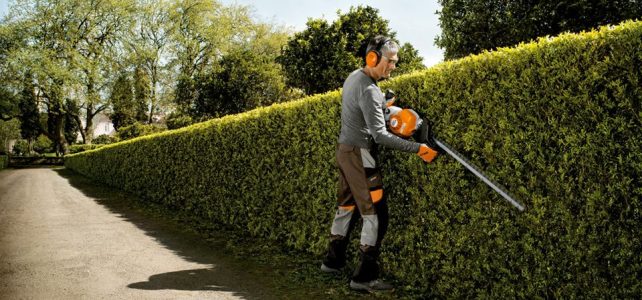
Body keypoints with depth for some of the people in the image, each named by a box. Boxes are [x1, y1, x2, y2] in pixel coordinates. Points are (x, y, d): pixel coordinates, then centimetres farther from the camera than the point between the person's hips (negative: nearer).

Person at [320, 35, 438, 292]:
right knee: (375, 213, -5)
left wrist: (384, 104, 2)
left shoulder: (354, 76, 8)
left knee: (347, 207, 17)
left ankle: (333, 261, 27)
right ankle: (365, 277, -4)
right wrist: (418, 149, -25)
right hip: (359, 155, -10)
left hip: (345, 150, 10)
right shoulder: (368, 90, -21)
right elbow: (380, 135, -25)